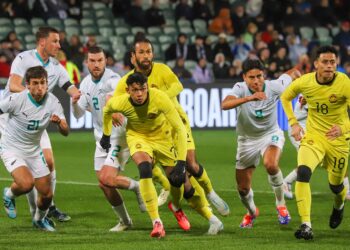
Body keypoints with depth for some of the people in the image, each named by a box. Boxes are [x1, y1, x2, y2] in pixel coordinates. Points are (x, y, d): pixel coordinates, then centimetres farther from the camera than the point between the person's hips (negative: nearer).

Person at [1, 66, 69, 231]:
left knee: (47, 194, 4)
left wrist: (59, 122, -38)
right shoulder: (17, 100, -23)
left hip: (34, 151, 4)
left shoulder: (52, 102, -12)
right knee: (27, 183, -29)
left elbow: (65, 132, -16)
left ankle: (39, 219, 37)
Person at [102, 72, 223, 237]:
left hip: (162, 137, 0)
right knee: (145, 169, -30)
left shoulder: (160, 98, -34)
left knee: (179, 180, 0)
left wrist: (181, 162, -35)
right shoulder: (120, 103, -26)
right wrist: (106, 134, 14)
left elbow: (179, 128, -31)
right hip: (137, 136, 0)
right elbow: (107, 110, 1)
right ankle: (156, 223, -26)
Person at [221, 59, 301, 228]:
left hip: (271, 134, -1)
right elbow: (225, 105, -45)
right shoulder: (240, 88, -23)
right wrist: (249, 98, -57)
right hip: (247, 139, 1)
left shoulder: (274, 87, -19)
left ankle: (281, 204, -9)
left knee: (271, 164, -34)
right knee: (243, 189, 6)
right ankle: (251, 212, 42)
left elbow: (292, 73, 2)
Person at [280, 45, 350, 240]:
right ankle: (306, 226, -25)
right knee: (303, 173, -25)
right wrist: (294, 123, 0)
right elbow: (285, 97, 10)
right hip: (313, 135, 1)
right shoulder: (304, 82, -11)